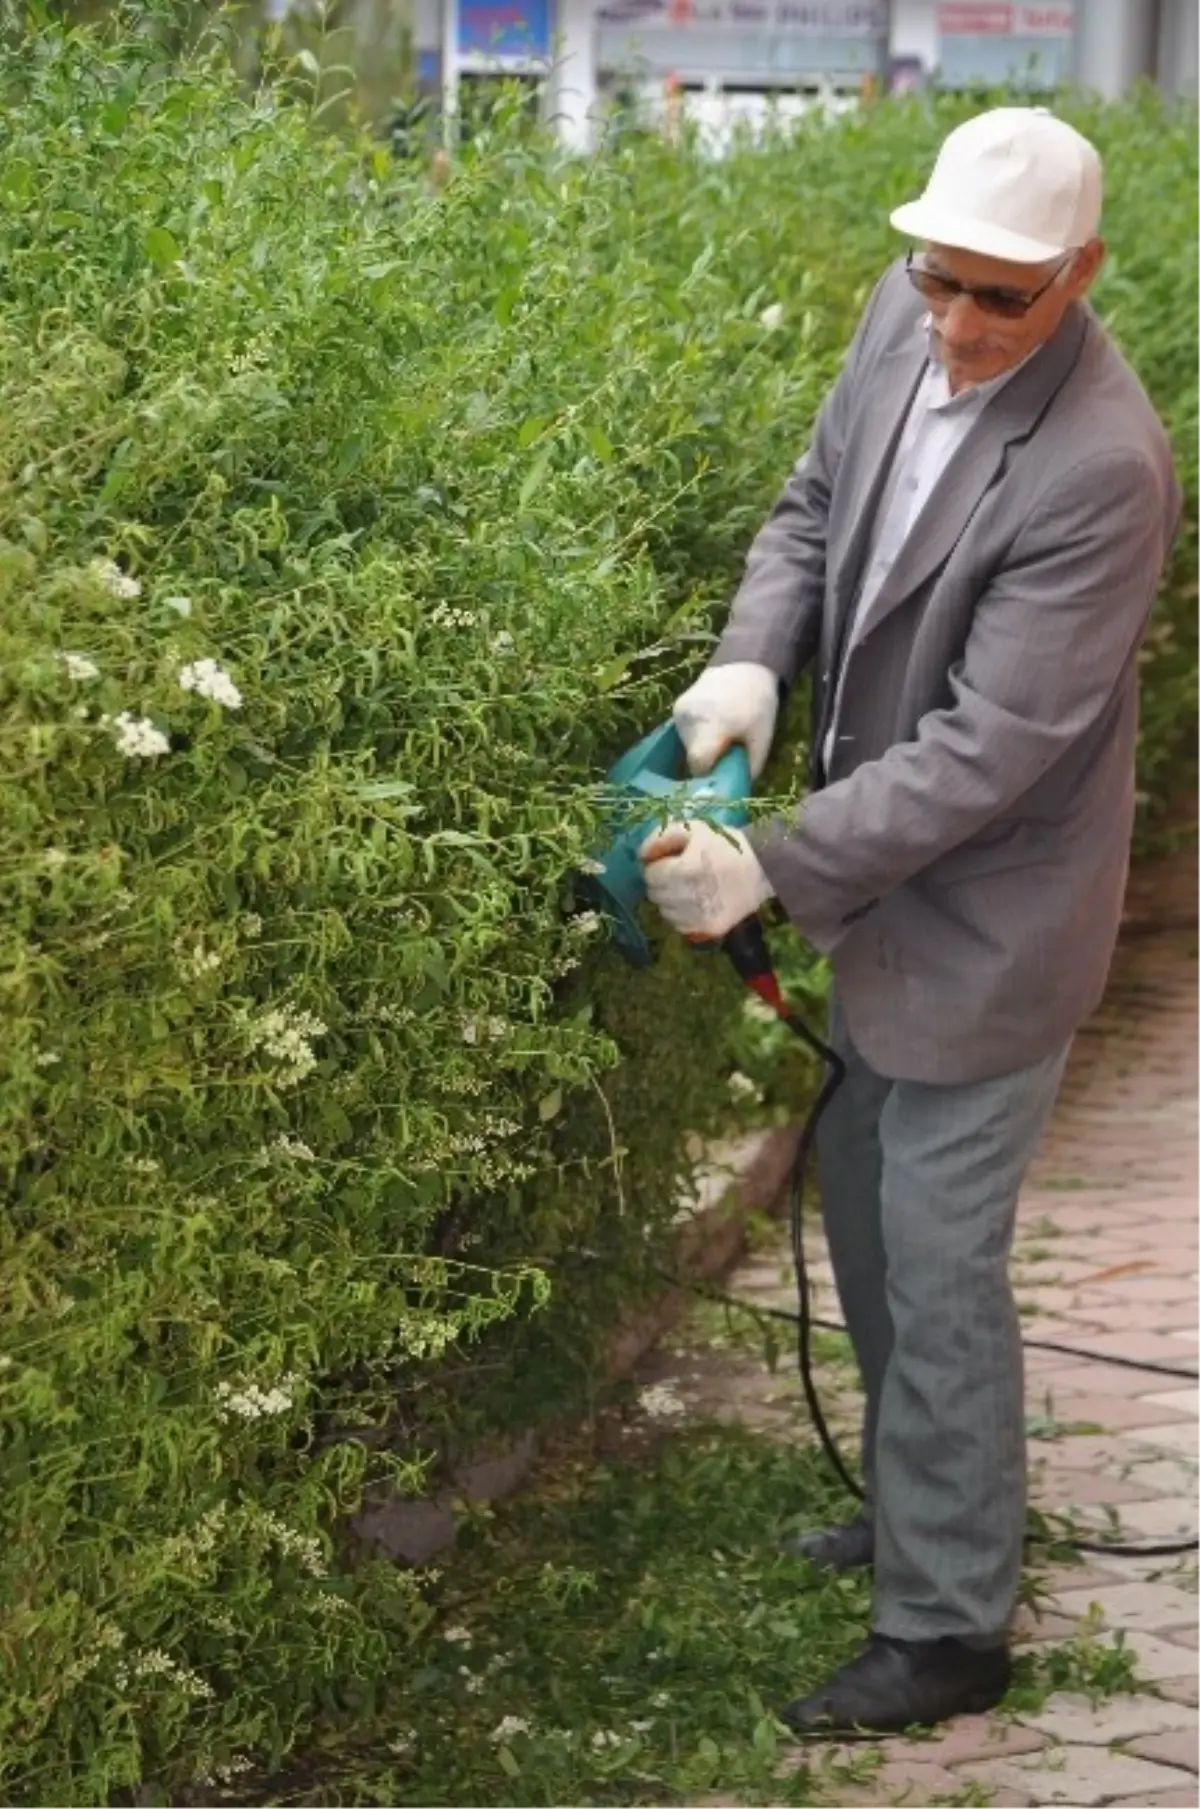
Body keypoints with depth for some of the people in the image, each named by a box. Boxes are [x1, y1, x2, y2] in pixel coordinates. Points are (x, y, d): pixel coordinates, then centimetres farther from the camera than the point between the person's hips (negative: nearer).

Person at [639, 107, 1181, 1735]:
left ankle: (948, 1630, 20)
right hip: (889, 876, 8)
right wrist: (752, 661, -14)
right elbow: (817, 506, 6)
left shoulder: (1100, 471, -30)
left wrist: (772, 869, -30)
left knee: (938, 1271, 3)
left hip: (983, 923, -8)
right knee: (867, 1216, 23)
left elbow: (987, 748, -29)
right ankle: (924, 1506, 44)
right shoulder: (906, 319, -7)